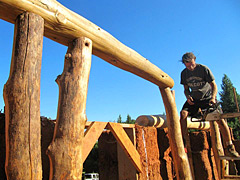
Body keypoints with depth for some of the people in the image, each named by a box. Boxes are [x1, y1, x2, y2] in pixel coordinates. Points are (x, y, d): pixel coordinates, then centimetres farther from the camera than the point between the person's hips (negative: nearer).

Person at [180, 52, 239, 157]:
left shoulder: (203, 69, -11)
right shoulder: (184, 73, 1)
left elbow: (214, 85, -11)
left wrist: (213, 97, -28)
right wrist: (188, 96, -11)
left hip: (207, 98, -2)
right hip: (194, 99, 3)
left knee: (220, 119, -20)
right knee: (183, 113, -25)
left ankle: (229, 148, -5)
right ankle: (182, 143, -18)